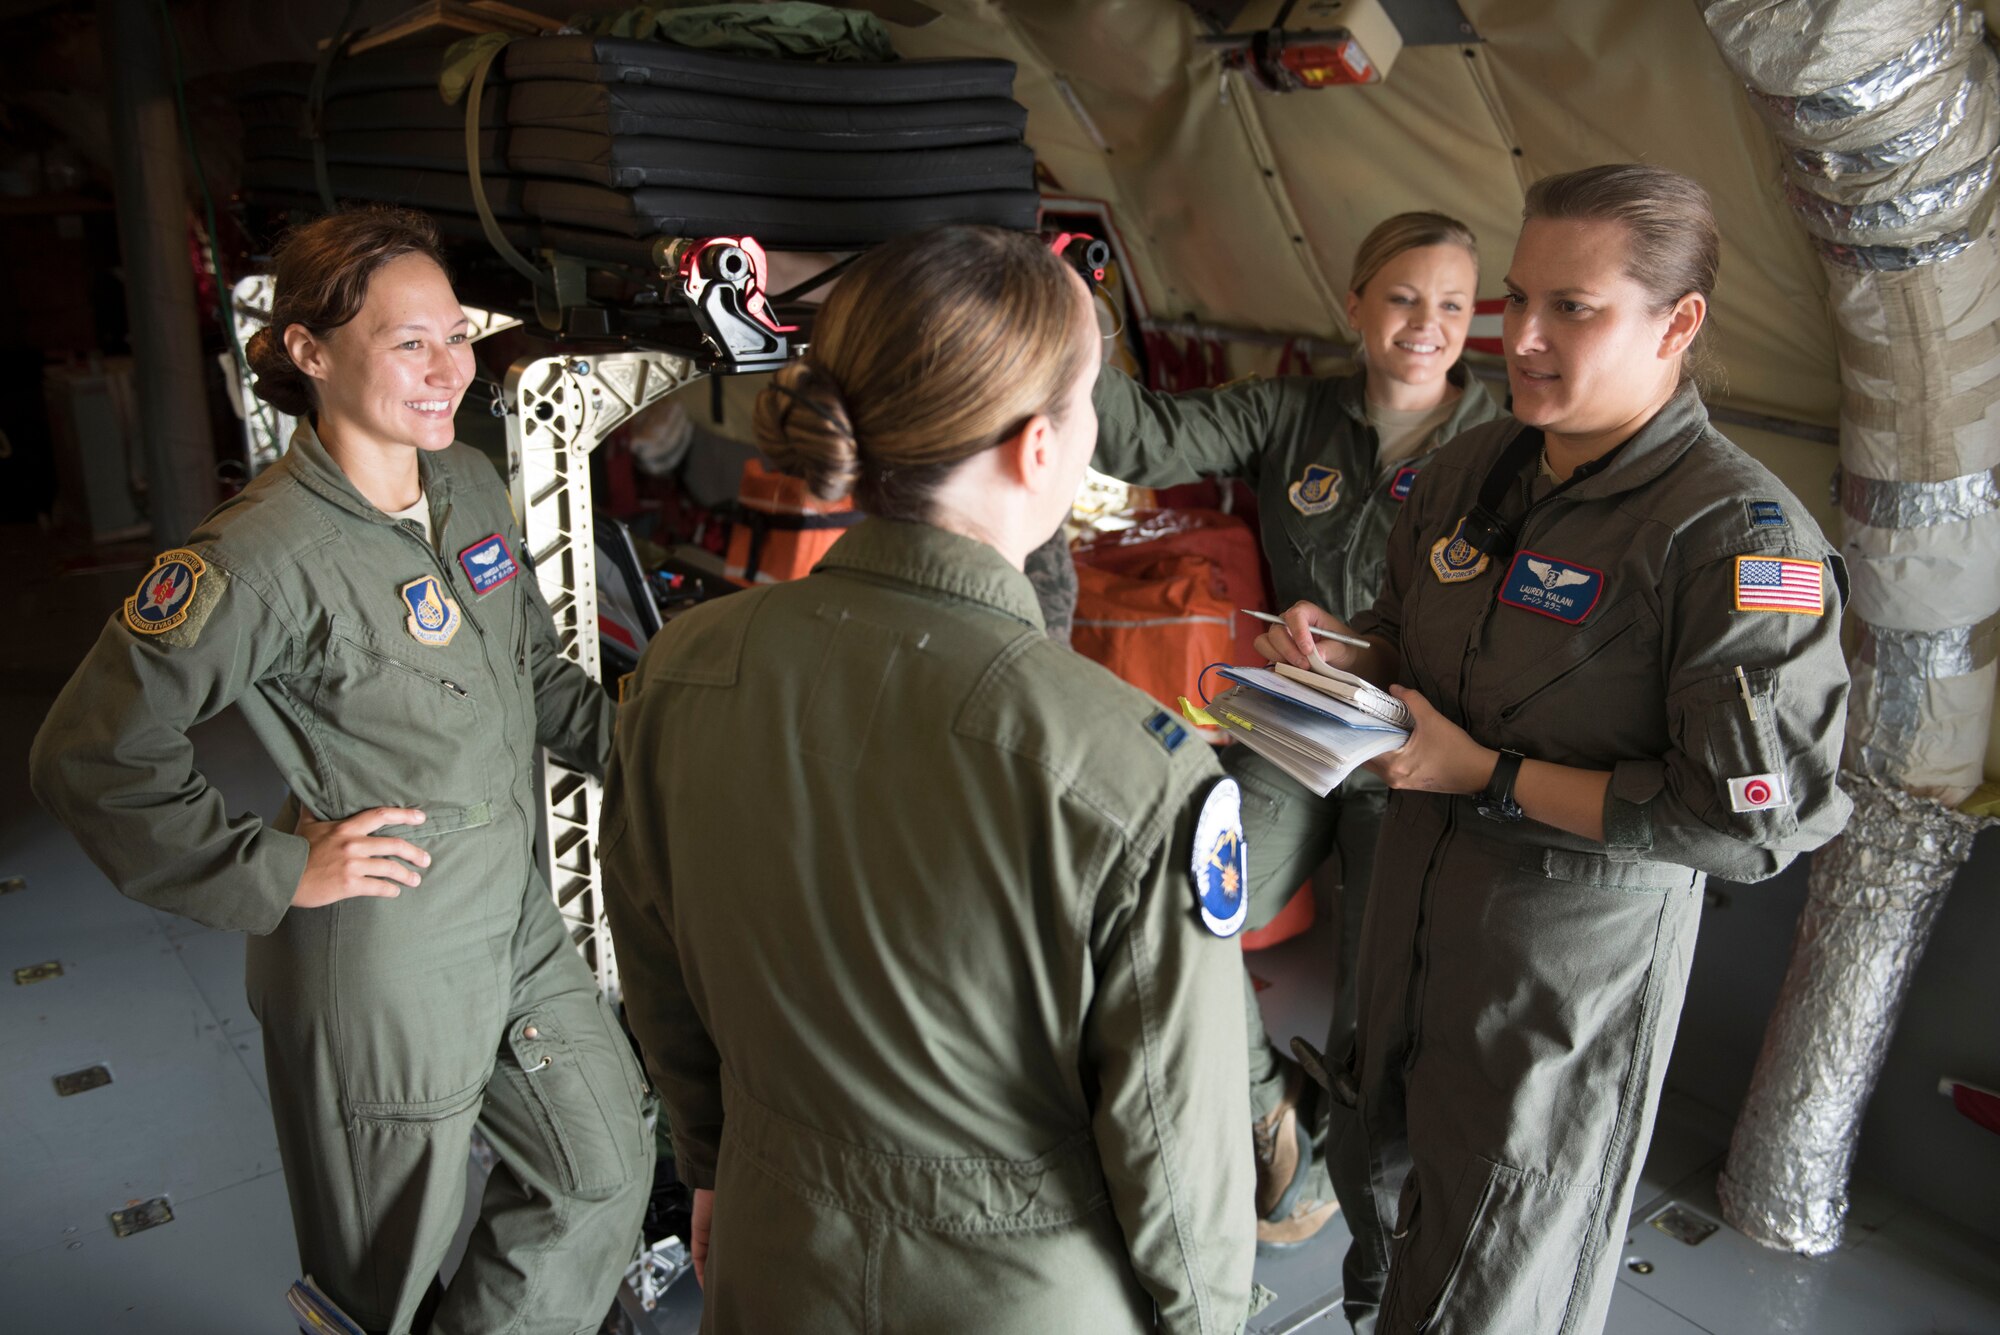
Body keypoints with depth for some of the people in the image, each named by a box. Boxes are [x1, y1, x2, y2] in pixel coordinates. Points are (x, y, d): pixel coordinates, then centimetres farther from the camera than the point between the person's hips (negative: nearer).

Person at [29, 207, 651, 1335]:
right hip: (382, 957, -7)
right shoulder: (266, 555, -22)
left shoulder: (473, 485, 1)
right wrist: (278, 870, -17)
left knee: (607, 1176, 19)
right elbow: (93, 756, -17)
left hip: (517, 915, 7)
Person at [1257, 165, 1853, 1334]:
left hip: (1577, 952, -7)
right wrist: (1336, 654, -7)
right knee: (1374, 1163, 27)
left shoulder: (1739, 538, -22)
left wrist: (1491, 778, -22)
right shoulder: (1474, 467, 2)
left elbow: (1756, 820, -23)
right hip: (1417, 899, 7)